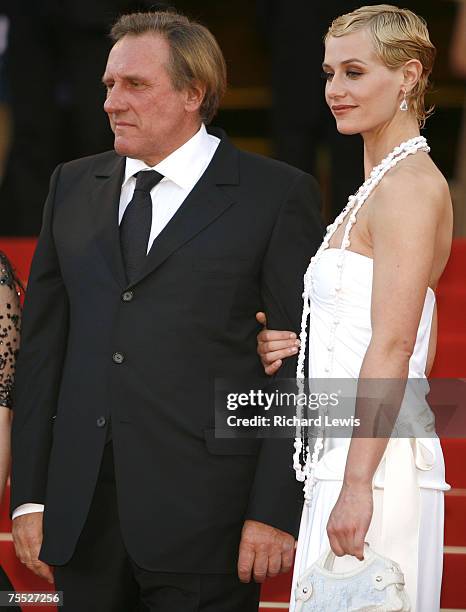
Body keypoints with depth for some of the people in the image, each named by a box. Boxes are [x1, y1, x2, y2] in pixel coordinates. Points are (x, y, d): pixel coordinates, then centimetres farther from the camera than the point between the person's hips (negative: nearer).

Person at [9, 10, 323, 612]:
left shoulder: (277, 195, -1)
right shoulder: (73, 186, 13)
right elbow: (42, 346, 12)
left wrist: (277, 511, -11)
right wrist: (29, 496, 6)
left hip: (203, 516, -4)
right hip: (81, 512, 4)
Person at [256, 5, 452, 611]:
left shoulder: (409, 184, -11)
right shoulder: (383, 183, 19)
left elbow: (395, 345, -19)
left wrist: (356, 486, -23)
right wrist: (302, 348, 9)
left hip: (375, 464, -10)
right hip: (341, 460, 10)